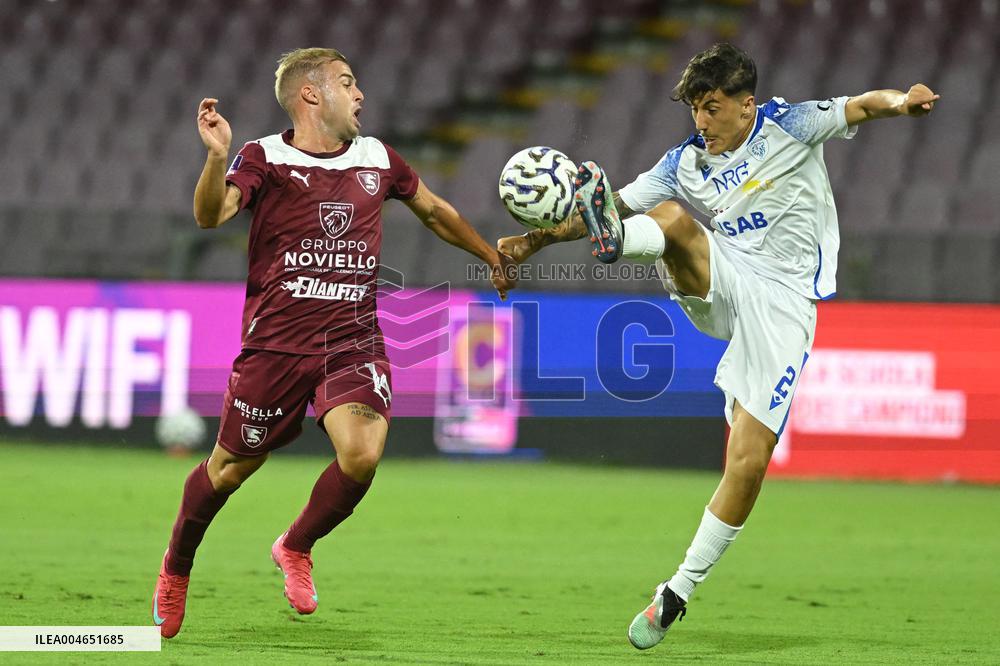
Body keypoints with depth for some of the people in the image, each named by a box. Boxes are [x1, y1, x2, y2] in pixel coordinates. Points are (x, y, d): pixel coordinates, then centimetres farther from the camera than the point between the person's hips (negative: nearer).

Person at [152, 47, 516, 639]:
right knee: (230, 468, 7)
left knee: (362, 456, -20)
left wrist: (492, 255, 32)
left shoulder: (377, 159, 10)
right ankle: (177, 567, 35)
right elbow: (211, 215, -21)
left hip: (354, 341, 3)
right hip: (276, 343, -3)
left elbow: (434, 210, 27)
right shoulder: (265, 158, -5)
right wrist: (217, 157, -37)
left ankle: (296, 548, 8)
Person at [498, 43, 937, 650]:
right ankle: (612, 239, -61)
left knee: (748, 462, -10)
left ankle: (679, 591, 1)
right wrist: (540, 237, -2)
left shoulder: (787, 127, 0)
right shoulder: (687, 162, 9)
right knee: (674, 218, -25)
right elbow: (623, 204, 9)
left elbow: (859, 107, -9)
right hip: (718, 289, 4)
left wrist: (902, 101, -32)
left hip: (782, 304, -4)